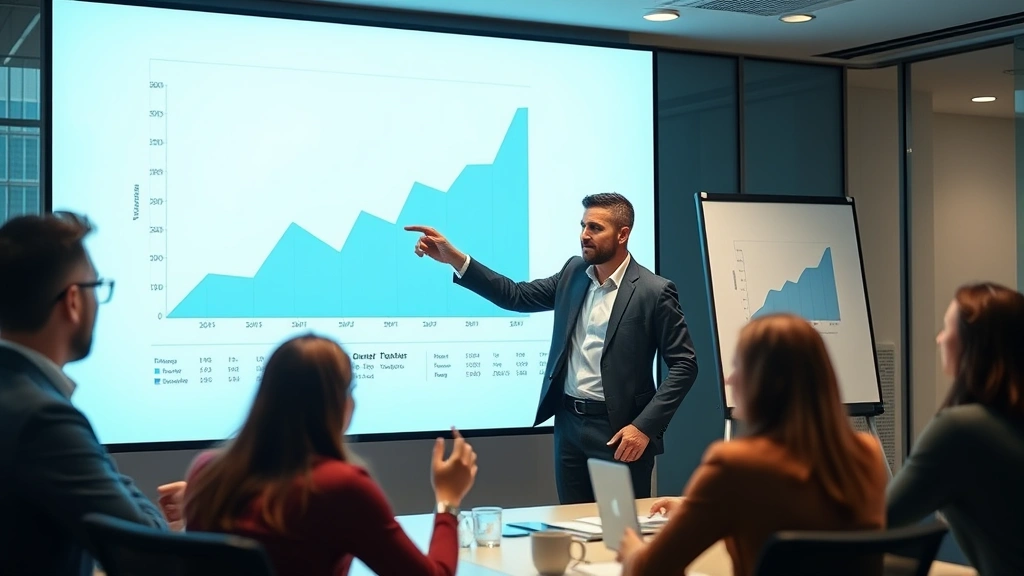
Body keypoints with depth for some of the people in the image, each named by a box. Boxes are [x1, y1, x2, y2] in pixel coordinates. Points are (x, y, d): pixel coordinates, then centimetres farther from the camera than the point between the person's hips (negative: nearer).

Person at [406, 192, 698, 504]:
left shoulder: (654, 291, -10)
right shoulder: (574, 273, 8)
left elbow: (684, 364, -10)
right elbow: (517, 296, 9)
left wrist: (645, 427, -17)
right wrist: (454, 257, 0)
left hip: (618, 429, -5)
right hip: (569, 423, 6)